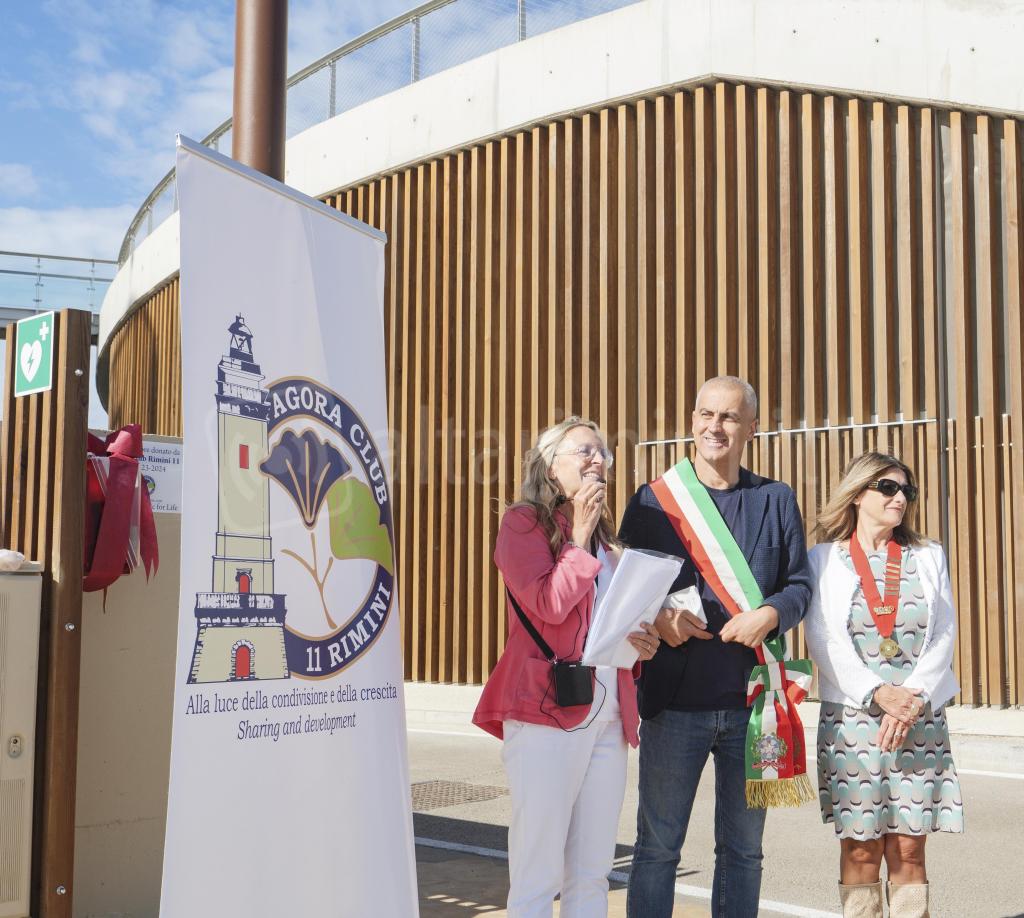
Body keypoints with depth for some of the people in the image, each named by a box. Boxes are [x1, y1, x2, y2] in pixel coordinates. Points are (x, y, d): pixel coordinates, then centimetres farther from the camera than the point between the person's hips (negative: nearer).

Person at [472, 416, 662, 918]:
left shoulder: (605, 537, 20)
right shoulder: (523, 523, -1)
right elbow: (549, 603, -15)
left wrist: (641, 642, 6)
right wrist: (578, 538, -5)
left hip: (607, 719, 7)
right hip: (547, 712, -7)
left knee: (592, 875, 10)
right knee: (538, 875, -4)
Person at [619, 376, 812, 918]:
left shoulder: (777, 500, 9)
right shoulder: (653, 499, 4)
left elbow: (799, 583, 8)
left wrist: (771, 614, -13)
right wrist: (656, 620, -17)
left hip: (751, 702, 2)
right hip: (675, 701, -2)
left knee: (743, 848, 12)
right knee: (657, 847, 4)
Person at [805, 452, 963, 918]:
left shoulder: (928, 557, 12)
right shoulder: (823, 559, 4)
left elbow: (944, 636, 3)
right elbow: (823, 641, -5)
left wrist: (915, 700, -11)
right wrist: (878, 694, -16)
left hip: (921, 719, 2)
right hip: (851, 718, -2)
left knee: (909, 849, 2)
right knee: (860, 849, 0)